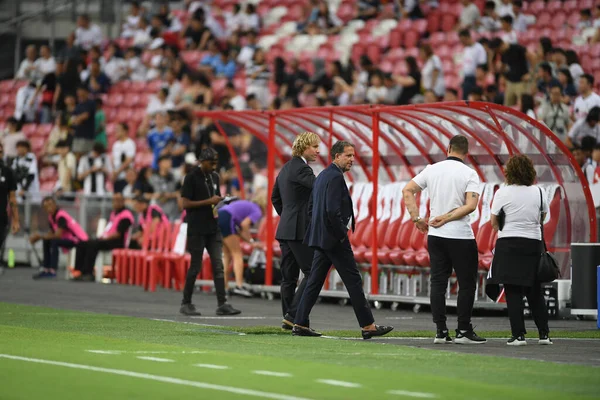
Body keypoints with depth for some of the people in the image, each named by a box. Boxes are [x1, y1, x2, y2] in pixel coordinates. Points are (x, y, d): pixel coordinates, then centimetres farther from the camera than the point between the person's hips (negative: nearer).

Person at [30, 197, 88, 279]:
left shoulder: (61, 216, -21)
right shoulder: (51, 217, 5)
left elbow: (58, 235, -26)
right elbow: (52, 233, 7)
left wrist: (41, 236, -19)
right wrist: (39, 237, -8)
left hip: (80, 240, -10)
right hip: (69, 238, 10)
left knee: (54, 242, -27)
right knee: (47, 242, 5)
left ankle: (52, 271, -29)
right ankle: (46, 270, 3)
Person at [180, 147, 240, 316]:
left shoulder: (214, 177, 14)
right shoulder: (192, 178, -7)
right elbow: (185, 203, -12)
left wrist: (219, 202, 2)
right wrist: (209, 201, -17)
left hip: (212, 228, 6)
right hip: (197, 230, -6)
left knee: (218, 266, -1)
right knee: (195, 266, -2)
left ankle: (222, 304, -3)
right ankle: (186, 303, 10)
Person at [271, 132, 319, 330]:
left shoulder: (287, 167, 17)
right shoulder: (300, 168, -13)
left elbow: (275, 197, 25)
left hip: (285, 230, 10)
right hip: (300, 231, -10)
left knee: (289, 276, 10)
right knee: (312, 273, -7)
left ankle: (288, 318, 11)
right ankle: (293, 316, -10)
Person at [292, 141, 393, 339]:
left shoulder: (322, 176, 15)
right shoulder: (336, 177, -15)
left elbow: (311, 207, 20)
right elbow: (332, 210, -24)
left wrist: (318, 230, 18)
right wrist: (342, 234, -14)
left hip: (321, 239, 10)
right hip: (335, 240, -10)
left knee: (314, 281, 8)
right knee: (354, 281, -3)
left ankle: (300, 324, 6)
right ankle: (367, 326, 0)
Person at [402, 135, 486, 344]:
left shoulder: (432, 170, 5)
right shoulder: (469, 174, -7)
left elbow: (407, 190, 4)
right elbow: (470, 205, -18)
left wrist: (417, 218, 5)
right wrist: (447, 218, -12)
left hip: (435, 235, 4)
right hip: (461, 236, -4)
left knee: (438, 282, 7)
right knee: (466, 283, 3)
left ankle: (441, 331, 4)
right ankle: (463, 331, 1)